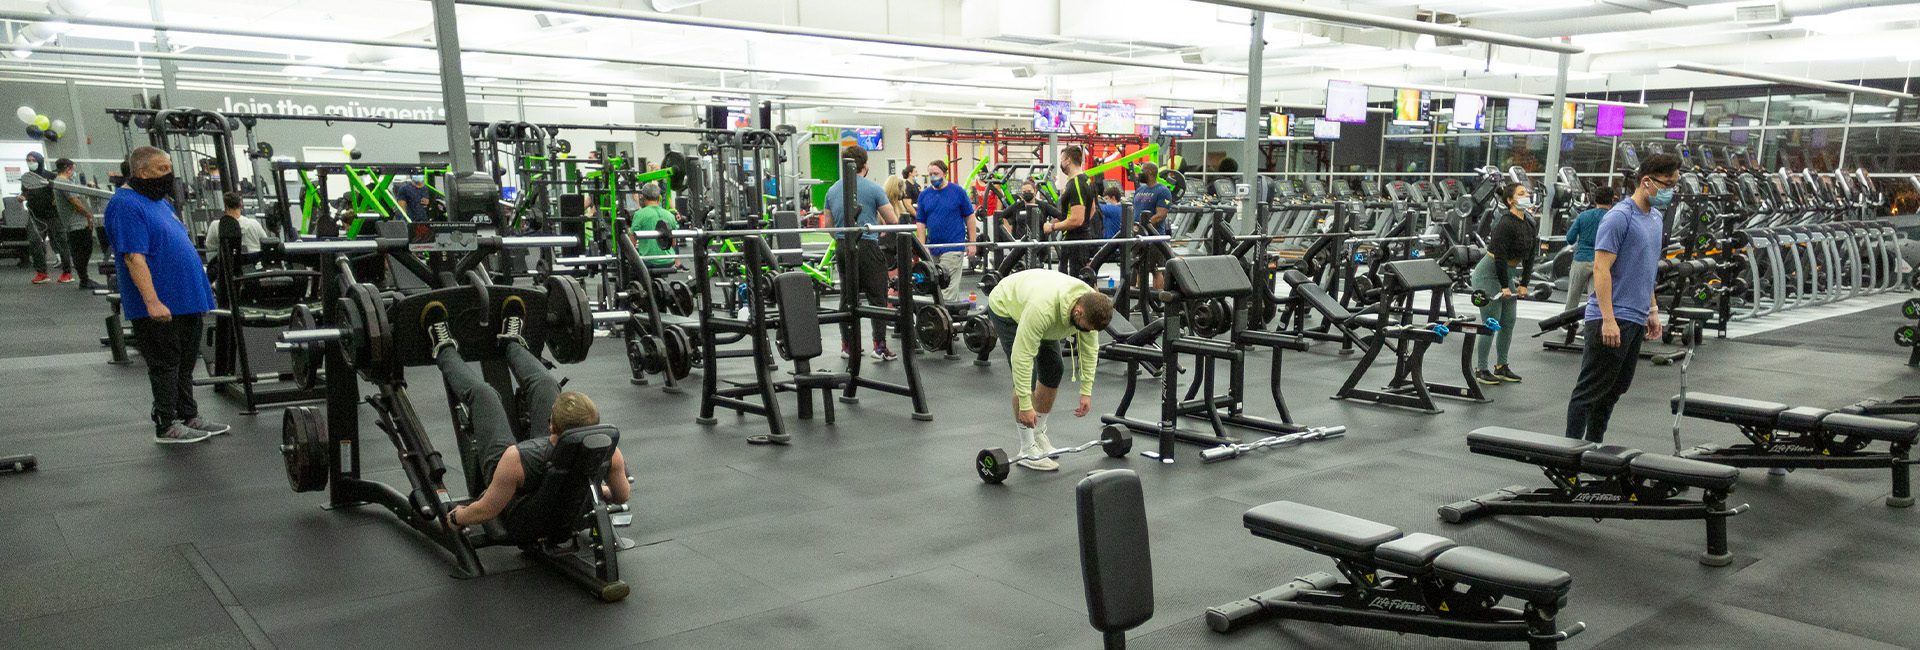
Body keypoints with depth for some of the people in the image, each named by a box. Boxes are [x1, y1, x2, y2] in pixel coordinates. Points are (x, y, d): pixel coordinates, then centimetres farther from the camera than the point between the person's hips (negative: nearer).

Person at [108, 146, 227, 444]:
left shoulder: (159, 201, 16)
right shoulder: (126, 205, -13)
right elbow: (134, 256, -21)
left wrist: (201, 291, 21)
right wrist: (152, 301, -27)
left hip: (186, 300, 9)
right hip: (161, 305, -9)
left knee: (185, 363, 14)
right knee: (165, 364, -1)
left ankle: (189, 417, 23)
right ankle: (167, 426, 7)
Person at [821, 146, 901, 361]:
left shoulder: (832, 191, 11)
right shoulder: (873, 189, -4)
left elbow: (829, 224, 16)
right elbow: (892, 221, -2)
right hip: (868, 246, -5)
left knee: (848, 297, 13)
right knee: (877, 297, -1)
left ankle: (847, 345, 16)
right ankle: (879, 345, -6)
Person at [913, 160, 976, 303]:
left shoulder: (958, 191, -4)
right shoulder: (924, 195, 6)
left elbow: (970, 217, 1)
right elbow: (921, 222, 9)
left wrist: (972, 243, -2)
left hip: (953, 246, -5)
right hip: (933, 247, 5)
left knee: (948, 286, -8)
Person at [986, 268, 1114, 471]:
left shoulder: (1091, 305, -24)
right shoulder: (1043, 308, -45)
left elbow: (1089, 349, -10)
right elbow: (1022, 356, -40)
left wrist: (1086, 391, -10)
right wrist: (1025, 405, -38)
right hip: (1005, 308, -7)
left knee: (1053, 371, 4)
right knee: (1026, 376, -17)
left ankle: (1038, 434, 20)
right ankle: (1027, 450, -9)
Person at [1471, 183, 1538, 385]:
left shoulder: (1531, 224, 4)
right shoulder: (1505, 223, -21)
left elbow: (1529, 256, 9)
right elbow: (1499, 255, -23)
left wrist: (1523, 284, 6)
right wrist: (1504, 286, -20)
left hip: (1509, 273, 8)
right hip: (1488, 273, -8)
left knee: (1509, 322, 9)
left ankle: (1502, 367, 19)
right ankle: (1480, 369, 2)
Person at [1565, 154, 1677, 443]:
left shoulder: (1656, 218, 14)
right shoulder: (1619, 217, -14)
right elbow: (1601, 269, -18)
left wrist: (1652, 310, 21)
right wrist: (1608, 319, -23)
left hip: (1636, 320, 9)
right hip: (1612, 320, -9)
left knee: (1614, 391, 12)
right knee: (1591, 391, -4)